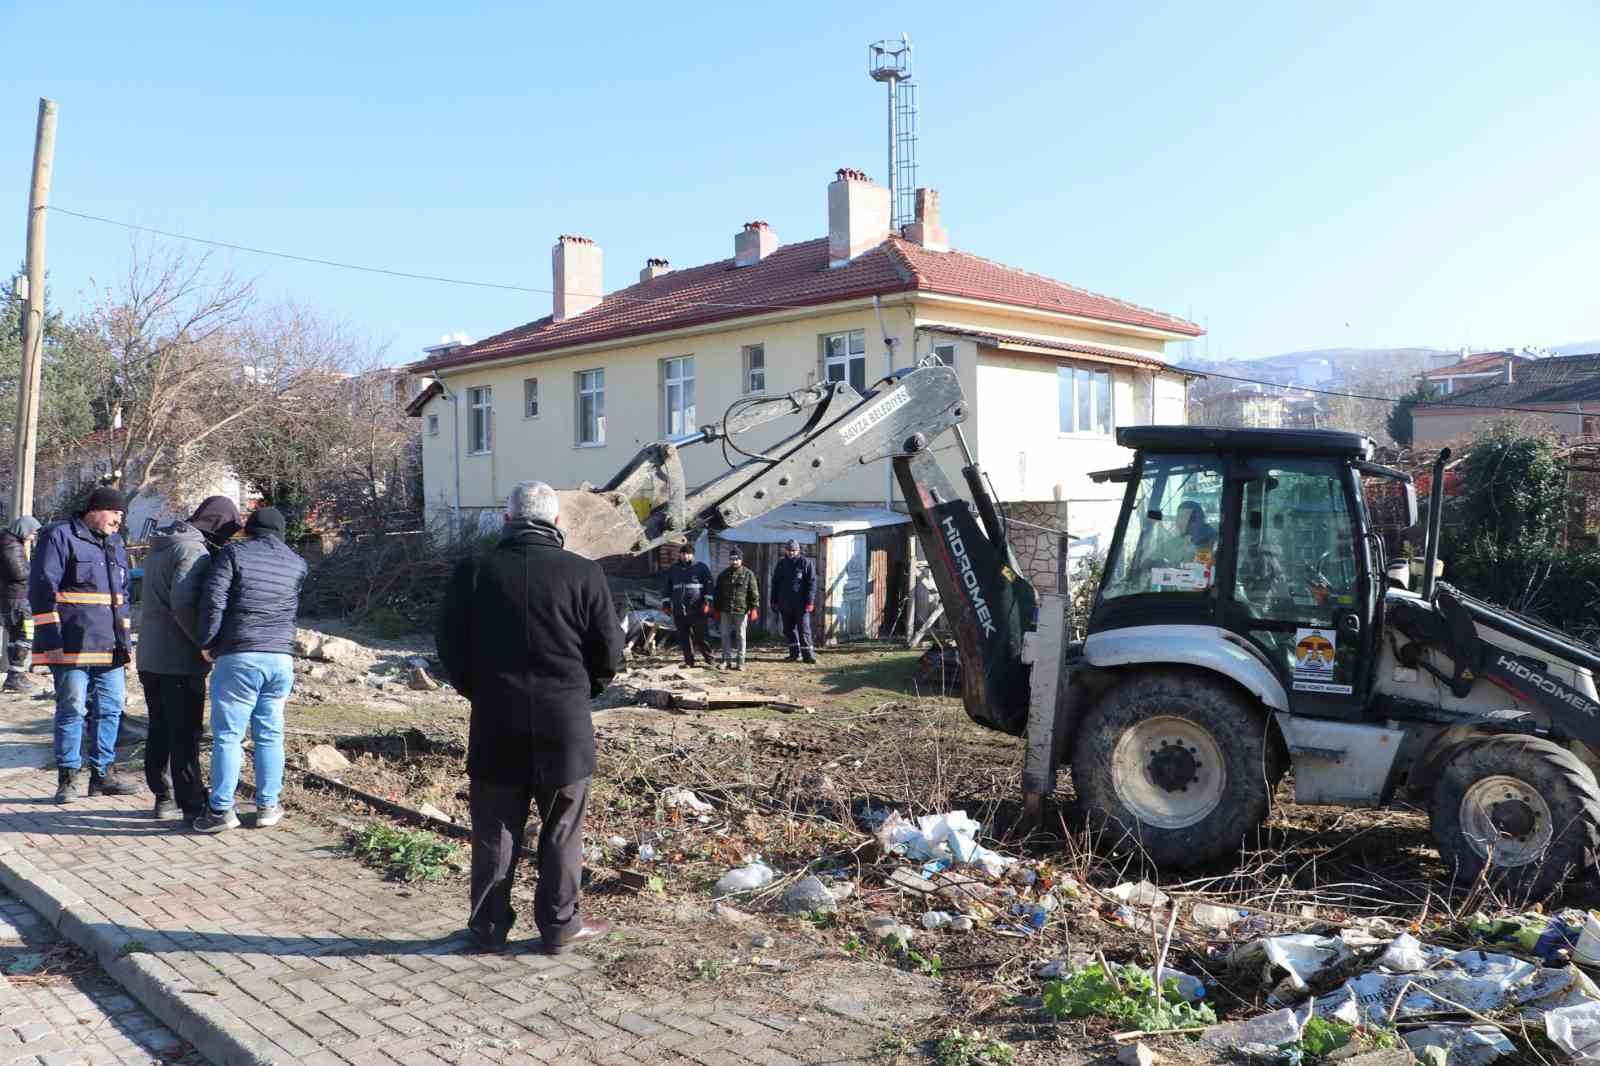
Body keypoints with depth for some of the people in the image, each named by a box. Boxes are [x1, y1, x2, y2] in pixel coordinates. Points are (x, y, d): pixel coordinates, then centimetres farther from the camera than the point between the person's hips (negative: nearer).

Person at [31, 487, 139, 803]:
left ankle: (102, 774, 18)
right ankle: (69, 778, 7)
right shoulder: (59, 536, -5)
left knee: (110, 710, 9)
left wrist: (125, 641, 19)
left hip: (110, 648, 7)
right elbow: (42, 589, -10)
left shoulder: (116, 545, 18)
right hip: (72, 646, -7)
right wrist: (52, 641, -14)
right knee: (72, 710, -2)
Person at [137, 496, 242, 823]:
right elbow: (183, 604, -26)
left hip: (149, 657, 9)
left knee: (160, 731, 16)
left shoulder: (159, 547, 15)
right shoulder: (193, 551, -16)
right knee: (185, 736, -4)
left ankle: (164, 798, 25)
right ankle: (192, 805, 0)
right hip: (180, 661, -9)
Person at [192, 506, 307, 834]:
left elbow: (213, 599, -6)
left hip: (238, 657, -4)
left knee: (228, 735, 2)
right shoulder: (297, 564, 12)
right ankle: (267, 806, 14)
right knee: (270, 735, 11)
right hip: (282, 657, 4)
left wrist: (207, 643, 1)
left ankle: (221, 809, 3)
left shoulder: (233, 553, 0)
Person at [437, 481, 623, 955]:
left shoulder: (474, 571, -3)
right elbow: (610, 650, -4)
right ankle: (559, 925, 19)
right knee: (561, 831, 11)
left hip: (495, 724, 2)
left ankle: (488, 926, 20)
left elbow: (450, 647, 2)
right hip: (564, 725, -2)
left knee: (495, 831, 12)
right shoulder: (583, 573, -8)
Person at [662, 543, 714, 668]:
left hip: (696, 609, -4)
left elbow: (708, 585, 0)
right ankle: (689, 661, 12)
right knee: (684, 636, 5)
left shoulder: (701, 568, 3)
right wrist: (667, 603, 13)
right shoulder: (672, 569, 14)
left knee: (700, 634, -3)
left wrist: (707, 601, -8)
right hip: (679, 609, 4)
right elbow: (667, 587, 20)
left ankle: (709, 658, 8)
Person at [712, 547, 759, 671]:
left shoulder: (748, 575, 0)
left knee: (740, 635, 2)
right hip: (726, 611, 4)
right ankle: (727, 659, 13)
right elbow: (718, 593, 16)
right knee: (726, 635, 5)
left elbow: (754, 593, -2)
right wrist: (717, 609, 12)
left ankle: (740, 661, 6)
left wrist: (754, 608, -9)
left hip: (741, 611, -3)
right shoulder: (723, 575, 11)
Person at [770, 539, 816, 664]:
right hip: (785, 604, 5)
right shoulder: (781, 564, 13)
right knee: (789, 629, 8)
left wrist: (810, 601, -13)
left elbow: (812, 583, -6)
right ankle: (795, 653, 16)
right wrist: (774, 601, 12)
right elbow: (775, 583, 18)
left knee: (804, 629, -5)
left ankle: (808, 653, -2)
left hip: (801, 603, -5)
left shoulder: (805, 563, -2)